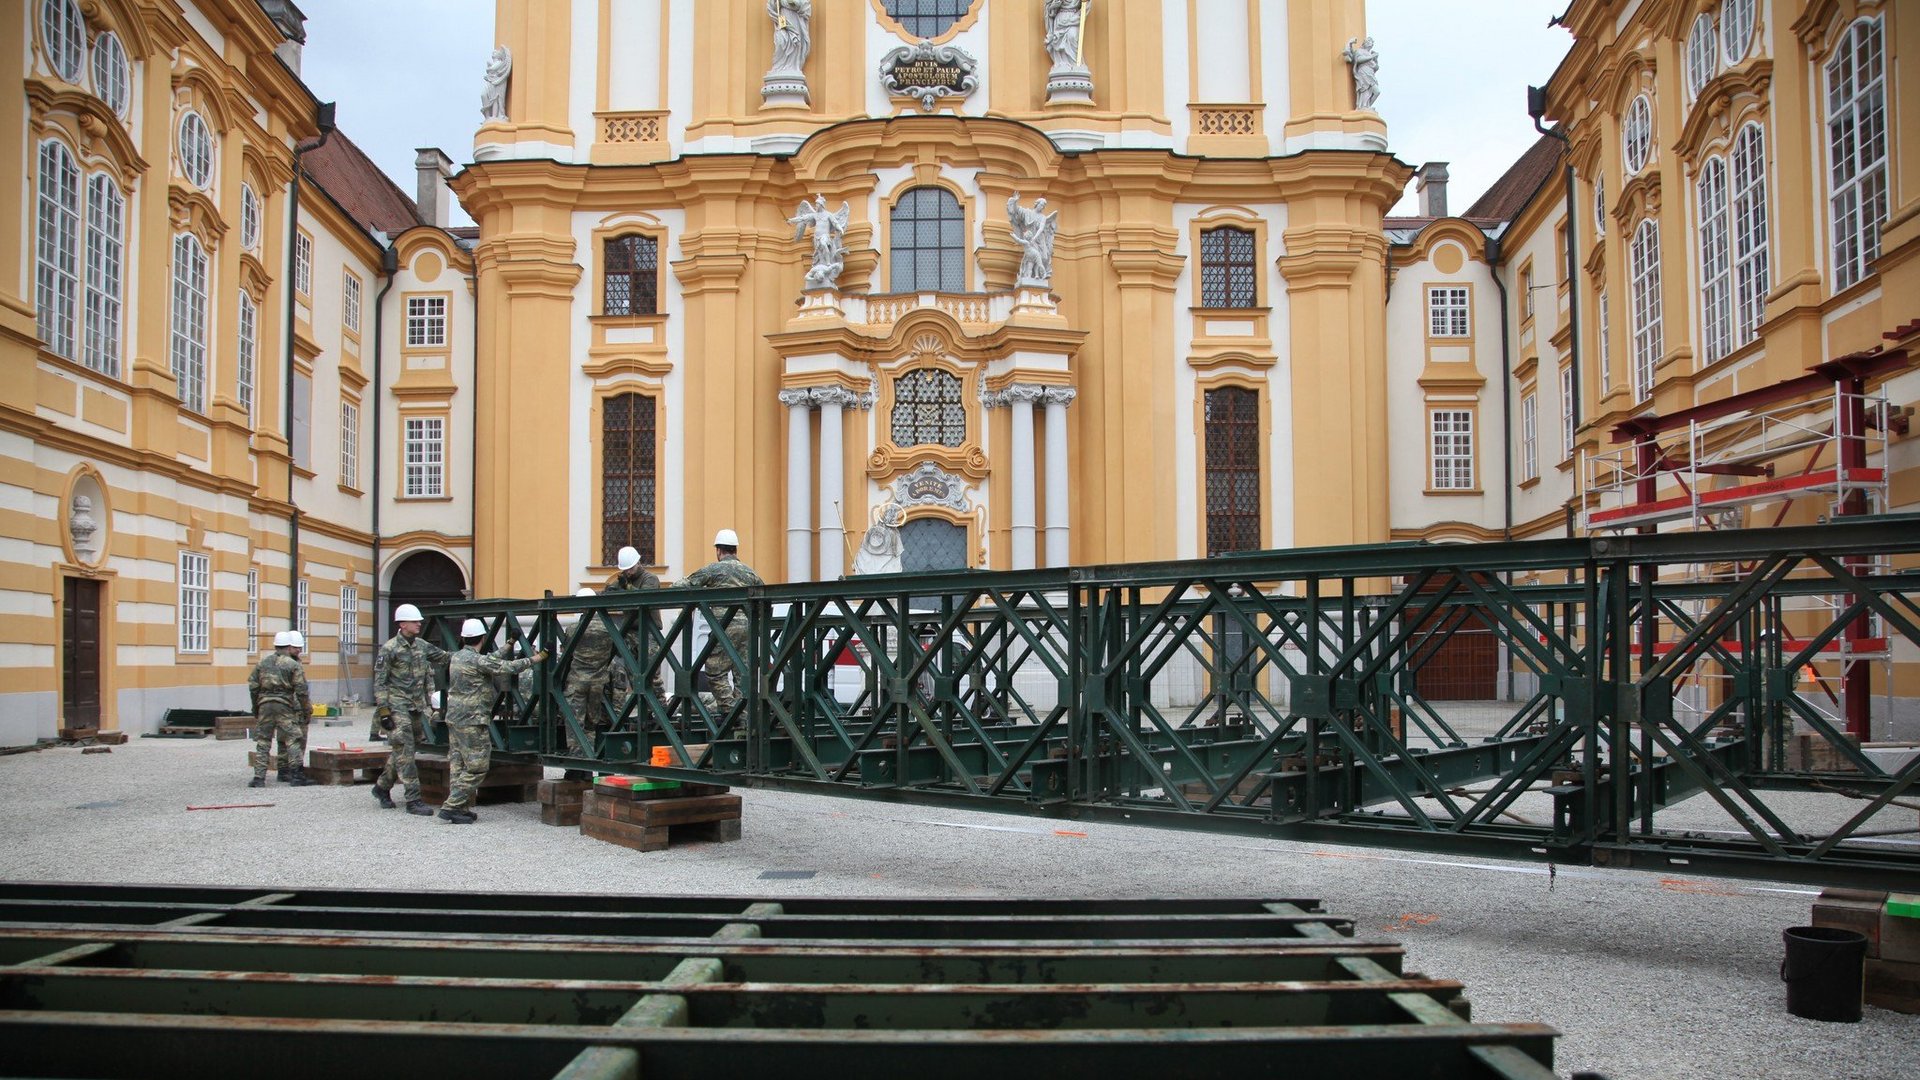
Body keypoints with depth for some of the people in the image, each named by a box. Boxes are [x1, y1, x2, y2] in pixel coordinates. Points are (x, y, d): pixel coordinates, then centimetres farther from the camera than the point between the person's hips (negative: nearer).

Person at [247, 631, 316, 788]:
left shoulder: (262, 662, 11)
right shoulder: (294, 665, -3)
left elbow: (253, 686, 11)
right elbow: (301, 690, -7)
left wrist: (255, 708, 19)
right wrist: (307, 708, 5)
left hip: (264, 706, 5)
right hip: (285, 706, -5)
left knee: (263, 742, 8)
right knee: (293, 739, -1)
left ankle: (259, 777, 5)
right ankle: (297, 775, -6)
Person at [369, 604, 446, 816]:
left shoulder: (422, 646, 11)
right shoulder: (389, 649, -8)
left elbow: (444, 657, 19)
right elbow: (379, 682, -8)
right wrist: (383, 710, -14)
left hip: (417, 708, 7)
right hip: (397, 708, -7)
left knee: (401, 752, 13)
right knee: (405, 752, -10)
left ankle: (382, 788, 31)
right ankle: (413, 800, -11)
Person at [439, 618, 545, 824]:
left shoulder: (457, 657, 12)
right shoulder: (476, 660, -16)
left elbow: (491, 662, 24)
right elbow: (507, 668, -17)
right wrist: (535, 659, -6)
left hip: (454, 718, 10)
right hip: (472, 720, -10)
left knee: (457, 763, 11)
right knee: (477, 765, -5)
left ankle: (460, 808, 13)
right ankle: (452, 806, -9)